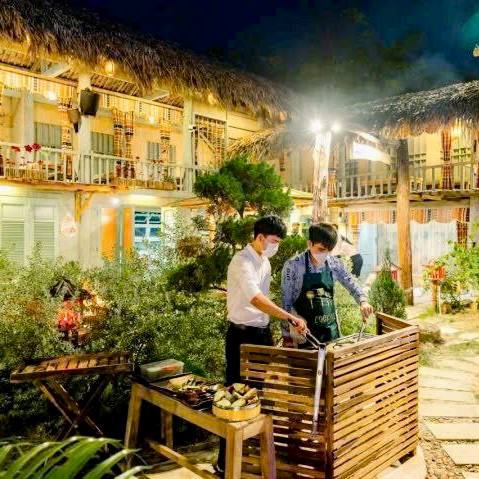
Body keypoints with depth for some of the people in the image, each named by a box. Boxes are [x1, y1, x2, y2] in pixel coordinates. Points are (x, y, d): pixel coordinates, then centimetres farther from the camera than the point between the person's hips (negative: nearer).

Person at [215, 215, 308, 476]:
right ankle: (225, 462, 12)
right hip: (242, 335, -8)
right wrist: (290, 318, -39)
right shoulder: (242, 261, -19)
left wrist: (268, 329, 17)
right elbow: (256, 299, -33)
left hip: (262, 332, 9)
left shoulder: (265, 262, 10)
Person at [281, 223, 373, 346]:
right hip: (304, 331, -4)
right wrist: (287, 336, -8)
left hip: (331, 329, 4)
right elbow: (286, 301, -9)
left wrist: (363, 301, -8)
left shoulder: (334, 263, -1)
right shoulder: (293, 265, -13)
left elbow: (352, 285, 12)